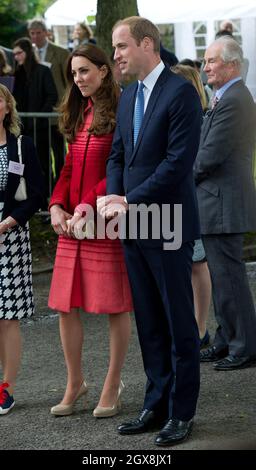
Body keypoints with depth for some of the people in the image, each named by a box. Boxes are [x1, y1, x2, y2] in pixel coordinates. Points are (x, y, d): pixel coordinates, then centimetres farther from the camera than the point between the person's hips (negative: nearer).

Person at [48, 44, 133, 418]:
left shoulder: (120, 114, -9)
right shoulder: (79, 115, 16)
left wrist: (90, 205, -20)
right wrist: (57, 205, 1)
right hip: (72, 222, 7)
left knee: (116, 306, 3)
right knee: (66, 305, 8)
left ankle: (113, 386, 14)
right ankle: (75, 383, 22)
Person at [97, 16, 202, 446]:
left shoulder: (181, 93, -12)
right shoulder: (128, 96, 14)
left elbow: (179, 161, -18)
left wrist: (130, 202, -16)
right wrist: (112, 196, -3)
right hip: (133, 227, 8)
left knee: (179, 323, 2)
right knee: (149, 324, 13)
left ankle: (182, 412, 10)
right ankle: (157, 405, 22)